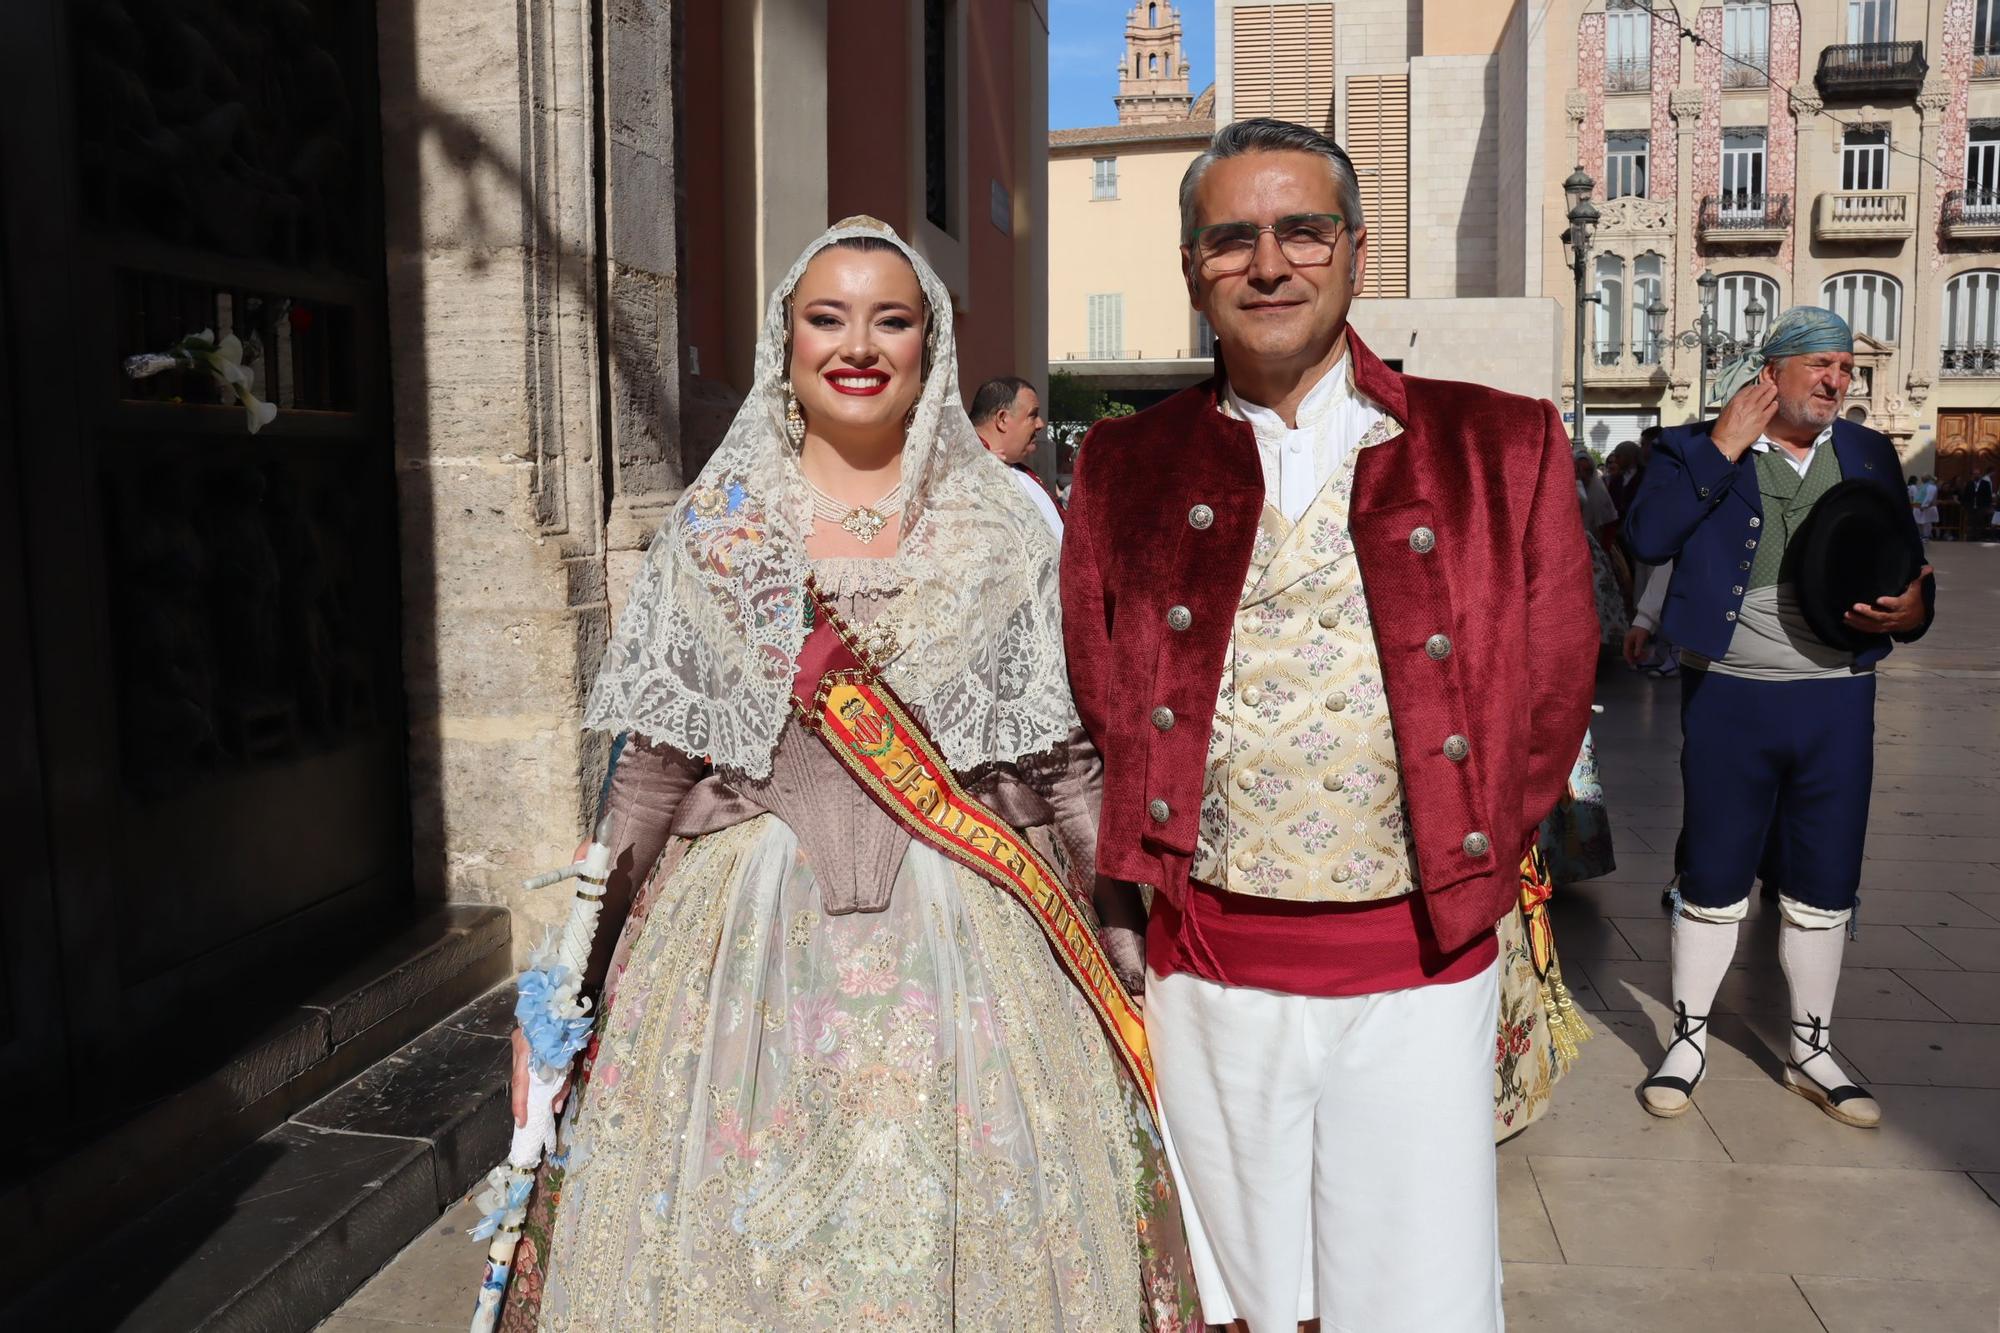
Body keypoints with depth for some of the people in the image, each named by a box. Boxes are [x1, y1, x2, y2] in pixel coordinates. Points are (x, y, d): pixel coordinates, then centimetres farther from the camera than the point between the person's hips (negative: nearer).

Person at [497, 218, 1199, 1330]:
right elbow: (654, 764, 6)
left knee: (961, 1229, 7)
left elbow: (1069, 760, 2)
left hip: (964, 932, 0)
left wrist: (1136, 942, -1)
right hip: (752, 929, 1)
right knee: (740, 1231, 10)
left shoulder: (1003, 530, 2)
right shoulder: (715, 525, 4)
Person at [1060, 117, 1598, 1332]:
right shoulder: (1128, 467, 4)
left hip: (1421, 969, -1)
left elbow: (1549, 697, 4)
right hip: (1208, 968, 1)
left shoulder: (1502, 448, 1)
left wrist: (1469, 886, 3)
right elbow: (1100, 706, 7)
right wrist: (1171, 879, 2)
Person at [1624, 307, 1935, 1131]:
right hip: (1728, 697, -3)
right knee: (1713, 882, 6)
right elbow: (1646, 536, -18)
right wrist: (1722, 448, -18)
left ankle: (1812, 1052, 28)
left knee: (1824, 888, 11)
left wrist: (1914, 607, -7)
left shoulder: (1869, 456, 11)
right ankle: (1688, 1040, 22)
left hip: (1837, 699, 4)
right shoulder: (1699, 450, -1)